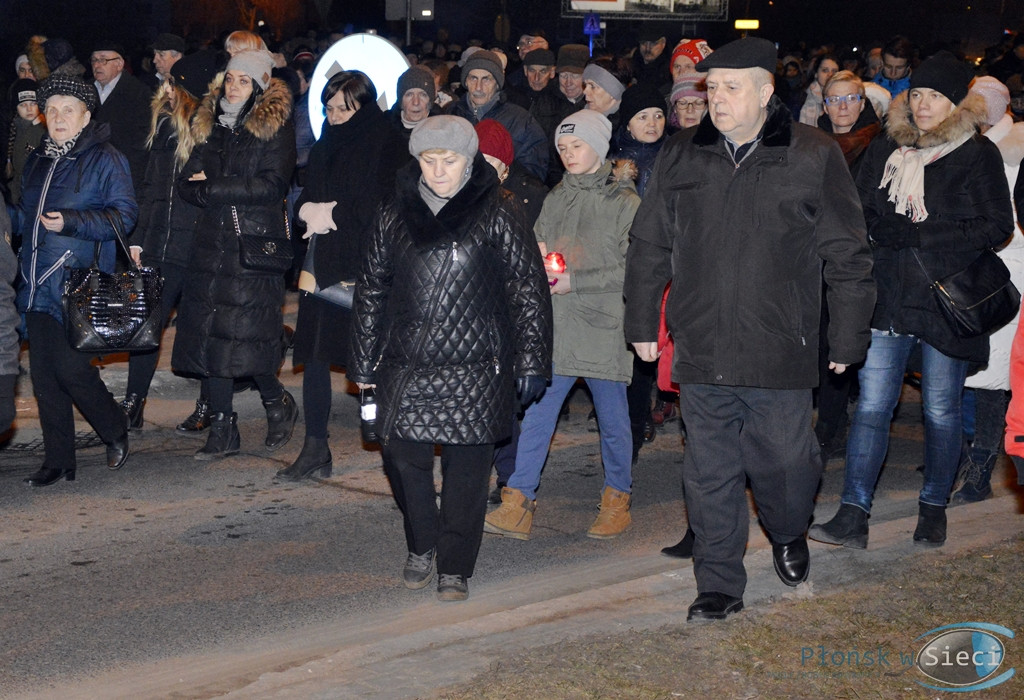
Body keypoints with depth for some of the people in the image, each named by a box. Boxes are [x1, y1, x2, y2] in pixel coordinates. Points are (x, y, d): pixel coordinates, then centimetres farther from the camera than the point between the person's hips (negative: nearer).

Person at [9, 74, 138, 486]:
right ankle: (58, 460, 14)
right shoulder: (37, 160, 18)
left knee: (71, 368, -11)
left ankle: (115, 432, 15)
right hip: (37, 283, 7)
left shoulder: (104, 159, -3)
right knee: (44, 375, 5)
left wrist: (70, 221, -21)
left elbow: (124, 213, -12)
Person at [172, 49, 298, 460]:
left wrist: (212, 188, -11)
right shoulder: (210, 123, 15)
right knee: (209, 331, 2)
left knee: (244, 334, -10)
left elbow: (272, 186, -13)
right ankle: (222, 429, 11)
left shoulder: (276, 126, -2)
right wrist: (231, 194, -11)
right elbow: (187, 182, 9)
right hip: (213, 242, 6)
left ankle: (278, 405, 17)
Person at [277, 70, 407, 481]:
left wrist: (332, 212, -5)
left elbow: (383, 207, -13)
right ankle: (315, 447, 7)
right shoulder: (325, 147, 18)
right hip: (325, 263, 6)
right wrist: (310, 211, -3)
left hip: (366, 265, -6)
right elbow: (305, 200, 20)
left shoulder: (389, 147, -4)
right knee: (315, 353, 1)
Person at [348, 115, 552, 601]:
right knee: (403, 457, 2)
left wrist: (531, 362, -5)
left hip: (474, 368, -3)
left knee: (466, 469, 0)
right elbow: (371, 288, 15)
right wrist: (363, 360, 14)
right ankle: (421, 548, 28)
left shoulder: (496, 214, -1)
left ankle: (454, 568, 15)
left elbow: (528, 288, -1)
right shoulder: (396, 213, 9)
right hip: (405, 367, 3)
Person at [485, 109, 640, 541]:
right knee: (536, 412, -2)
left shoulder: (622, 201, -4)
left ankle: (617, 500, 24)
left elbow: (634, 266, -11)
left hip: (603, 326, -4)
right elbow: (537, 249, 20)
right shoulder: (556, 198, 13)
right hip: (555, 326, 4)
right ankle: (518, 504, -1)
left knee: (612, 417, 9)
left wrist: (575, 280, -15)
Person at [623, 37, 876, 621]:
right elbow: (650, 247, 14)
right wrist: (643, 323, 13)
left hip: (780, 353, -2)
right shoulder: (681, 157, 6)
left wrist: (848, 337, 0)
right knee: (710, 473, 6)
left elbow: (848, 256, 0)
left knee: (783, 463, 8)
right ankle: (719, 586, 18)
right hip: (702, 351, 2)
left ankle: (789, 535, 41)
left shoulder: (814, 157, -3)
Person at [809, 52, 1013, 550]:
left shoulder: (978, 155, -1)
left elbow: (997, 226, -7)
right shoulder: (884, 150, 11)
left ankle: (933, 509, 24)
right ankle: (852, 516, -4)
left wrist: (918, 236, -13)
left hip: (945, 301, -3)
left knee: (941, 411, 8)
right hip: (886, 298, 3)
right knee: (872, 405, -3)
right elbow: (859, 214, 13)